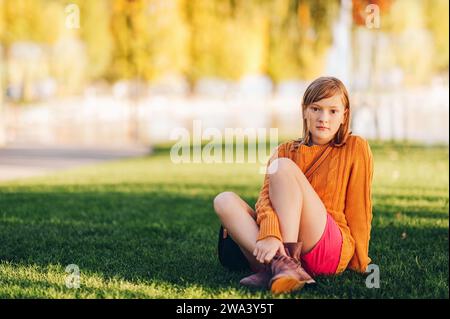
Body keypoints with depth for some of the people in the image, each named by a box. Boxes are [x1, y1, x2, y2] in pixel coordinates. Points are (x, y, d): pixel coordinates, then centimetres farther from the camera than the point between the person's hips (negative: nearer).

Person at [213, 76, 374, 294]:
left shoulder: (355, 148, 7)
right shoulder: (285, 151, 14)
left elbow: (359, 208, 7)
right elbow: (266, 196, -5)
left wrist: (359, 261, 7)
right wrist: (269, 235, -26)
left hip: (332, 251, -4)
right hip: (279, 244, 4)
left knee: (284, 166, -19)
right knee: (224, 201, -15)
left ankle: (285, 261, -33)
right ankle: (275, 263, -38)